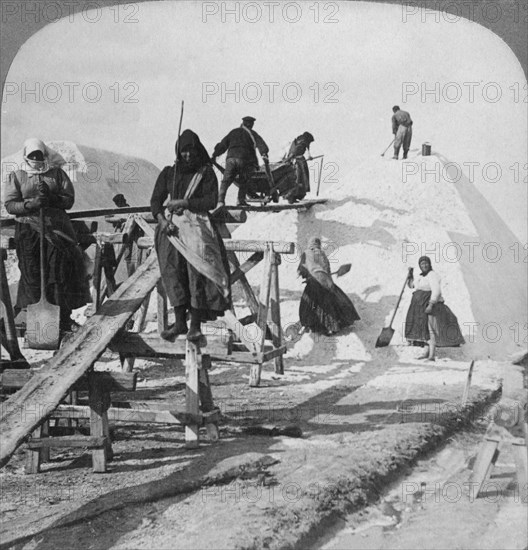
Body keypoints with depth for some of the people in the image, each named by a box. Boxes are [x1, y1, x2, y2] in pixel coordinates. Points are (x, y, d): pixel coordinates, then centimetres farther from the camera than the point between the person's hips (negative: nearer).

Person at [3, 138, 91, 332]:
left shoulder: (57, 173, 11)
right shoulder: (17, 176, 9)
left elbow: (69, 199, 5)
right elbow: (9, 205, 1)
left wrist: (51, 198, -13)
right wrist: (30, 204, -16)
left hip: (56, 229, 1)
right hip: (28, 229, -1)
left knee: (60, 274, -3)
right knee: (32, 274, -3)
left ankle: (63, 318, 3)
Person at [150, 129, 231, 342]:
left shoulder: (206, 173, 8)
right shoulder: (168, 173, 16)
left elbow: (211, 201, -2)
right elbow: (155, 200, 12)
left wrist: (183, 203, -8)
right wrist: (161, 219, -7)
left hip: (197, 225, -2)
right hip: (171, 226, 3)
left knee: (196, 270, -15)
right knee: (173, 271, -11)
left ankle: (196, 324, -14)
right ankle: (180, 322, -10)